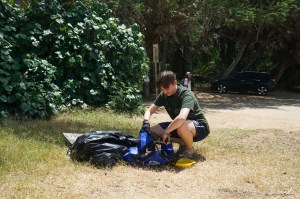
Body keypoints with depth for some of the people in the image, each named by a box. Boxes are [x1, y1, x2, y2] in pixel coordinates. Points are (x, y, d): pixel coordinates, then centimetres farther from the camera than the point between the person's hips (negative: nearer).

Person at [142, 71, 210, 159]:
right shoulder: (163, 95, -5)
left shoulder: (186, 94, -28)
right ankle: (183, 144, 6)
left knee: (182, 127, -42)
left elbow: (182, 117, -45)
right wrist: (146, 122, -24)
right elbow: (149, 111, -2)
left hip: (200, 127, -7)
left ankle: (190, 149, -9)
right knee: (152, 132, -10)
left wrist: (166, 132, -39)